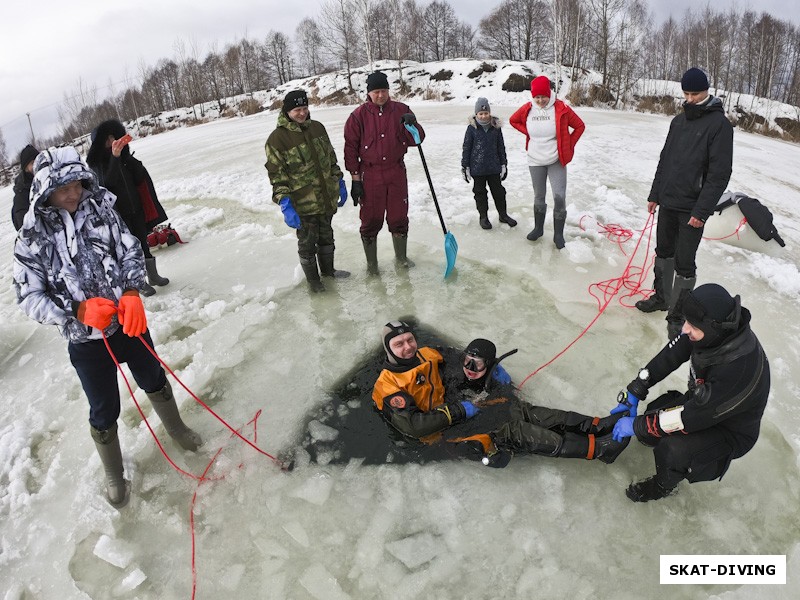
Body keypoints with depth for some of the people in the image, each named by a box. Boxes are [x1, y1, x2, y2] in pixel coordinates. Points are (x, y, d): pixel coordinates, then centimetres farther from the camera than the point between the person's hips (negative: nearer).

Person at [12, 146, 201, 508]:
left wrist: (132, 293, -21)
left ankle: (177, 430, 51)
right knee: (104, 411, 11)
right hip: (85, 341, -2)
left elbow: (131, 251, -3)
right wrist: (80, 311, -27)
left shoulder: (100, 209, -8)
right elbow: (30, 298, -12)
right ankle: (113, 476, 38)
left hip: (129, 320, 3)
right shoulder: (32, 238, -14)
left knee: (155, 382, 23)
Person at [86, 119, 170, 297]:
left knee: (143, 241, 14)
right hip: (117, 213, -4)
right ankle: (140, 283, 14)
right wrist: (114, 157, -39)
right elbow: (106, 181, -27)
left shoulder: (124, 156, 1)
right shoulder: (96, 162, -10)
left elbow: (139, 178, 1)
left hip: (135, 208, 4)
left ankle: (153, 275, 28)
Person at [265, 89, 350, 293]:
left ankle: (328, 269, 41)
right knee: (307, 242, 8)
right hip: (303, 204, -6)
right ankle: (312, 278, 27)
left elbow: (331, 157, 15)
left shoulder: (317, 127, 5)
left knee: (326, 236, 21)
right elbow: (276, 174, -15)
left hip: (327, 198, 6)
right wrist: (285, 204, -22)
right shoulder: (277, 138, -14)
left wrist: (339, 182, 15)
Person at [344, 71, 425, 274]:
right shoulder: (359, 115, -5)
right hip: (370, 175, -2)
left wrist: (411, 125, -22)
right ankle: (371, 263, 22)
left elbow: (416, 140, 0)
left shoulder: (401, 110, 2)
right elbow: (351, 148, -4)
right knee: (371, 220, 6)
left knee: (399, 217, 11)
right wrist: (355, 179, -7)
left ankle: (401, 257, 32)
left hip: (396, 173, 2)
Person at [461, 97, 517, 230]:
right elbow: (466, 148, -4)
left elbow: (501, 147, 8)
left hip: (494, 167, 2)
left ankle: (503, 214, 26)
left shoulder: (495, 127, 1)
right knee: (480, 192, 9)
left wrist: (504, 164, 8)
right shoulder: (472, 128, -7)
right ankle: (483, 217, 22)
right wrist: (465, 167, -5)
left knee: (498, 191, 11)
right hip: (477, 168, -2)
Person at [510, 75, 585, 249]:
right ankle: (538, 228, 31)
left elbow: (580, 126, -1)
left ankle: (558, 234, 4)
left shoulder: (561, 109, -12)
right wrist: (528, 133, 2)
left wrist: (569, 147, -4)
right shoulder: (527, 109, -6)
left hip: (556, 161, -2)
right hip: (535, 161, 2)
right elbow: (513, 121, 14)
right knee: (539, 196, 14)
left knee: (559, 196, -9)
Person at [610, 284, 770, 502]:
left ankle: (664, 485, 5)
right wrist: (634, 393, -9)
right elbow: (669, 357, -8)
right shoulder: (715, 331, -21)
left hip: (730, 432, -7)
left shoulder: (738, 369, -41)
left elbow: (691, 418, -34)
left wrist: (637, 426, -25)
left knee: (671, 450, -27)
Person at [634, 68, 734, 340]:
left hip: (692, 209, -6)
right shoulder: (679, 121, 10)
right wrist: (655, 194, 14)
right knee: (663, 252, 18)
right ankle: (661, 297, 35)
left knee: (684, 264, -2)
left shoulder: (719, 124, -11)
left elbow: (719, 173, -15)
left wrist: (702, 211, -20)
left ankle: (678, 316, 8)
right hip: (667, 203, 7)